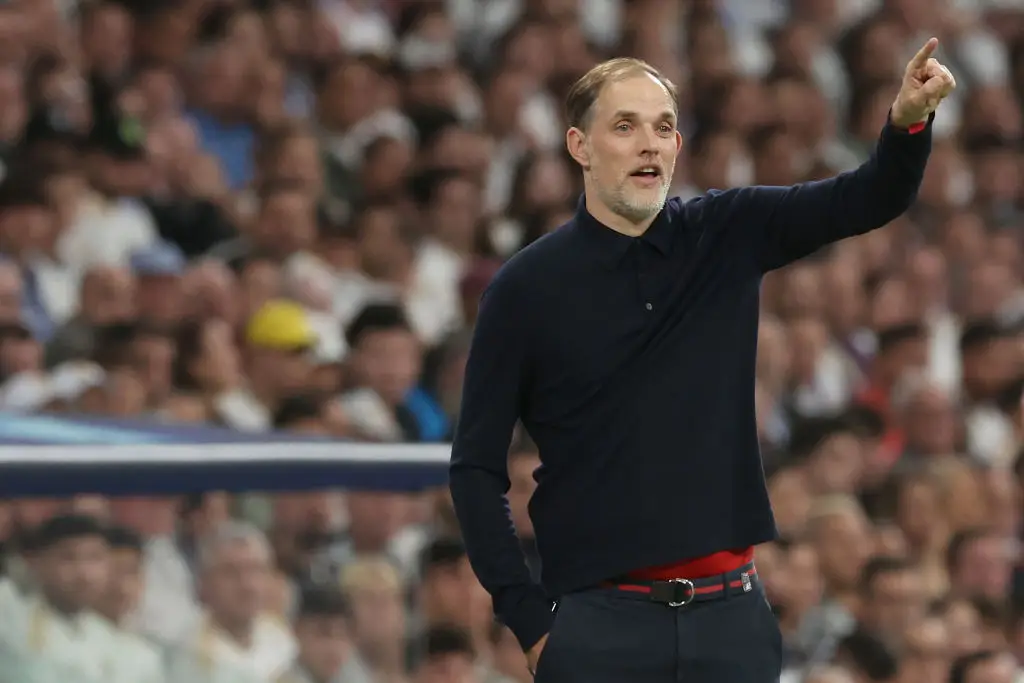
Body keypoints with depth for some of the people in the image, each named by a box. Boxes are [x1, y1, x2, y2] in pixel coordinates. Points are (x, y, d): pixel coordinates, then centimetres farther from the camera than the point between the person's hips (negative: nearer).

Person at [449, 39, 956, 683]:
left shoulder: (728, 235, 6)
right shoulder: (528, 286, -2)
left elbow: (873, 197, -5)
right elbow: (477, 467, 0)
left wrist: (911, 120, -26)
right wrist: (530, 619, -7)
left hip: (730, 613, 3)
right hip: (601, 623, -3)